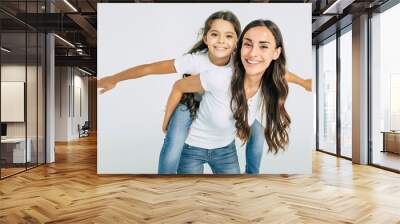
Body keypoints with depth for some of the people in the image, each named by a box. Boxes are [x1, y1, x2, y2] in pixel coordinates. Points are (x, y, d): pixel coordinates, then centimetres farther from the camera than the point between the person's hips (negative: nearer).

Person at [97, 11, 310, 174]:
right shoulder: (195, 61, -35)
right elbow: (151, 68, -33)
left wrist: (303, 82, -5)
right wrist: (113, 79, -32)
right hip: (191, 104, -3)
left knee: (257, 131, -4)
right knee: (173, 147, -19)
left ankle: (252, 173, 24)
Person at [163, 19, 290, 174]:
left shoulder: (269, 88, -16)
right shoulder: (219, 78, -32)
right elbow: (178, 87, -15)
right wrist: (166, 122, -5)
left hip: (226, 149, 4)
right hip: (192, 148, -4)